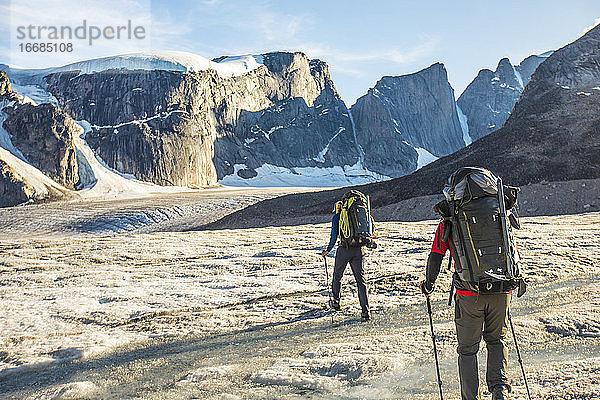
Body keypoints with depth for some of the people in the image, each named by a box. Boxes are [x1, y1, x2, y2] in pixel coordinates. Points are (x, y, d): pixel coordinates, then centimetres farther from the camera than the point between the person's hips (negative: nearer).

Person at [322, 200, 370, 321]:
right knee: (360, 280, 0)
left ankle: (336, 301, 33)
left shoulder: (337, 217, 3)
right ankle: (365, 310, -11)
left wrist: (328, 250, 3)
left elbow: (334, 235, -5)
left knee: (337, 276, 19)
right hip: (357, 250, 3)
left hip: (344, 249, -3)